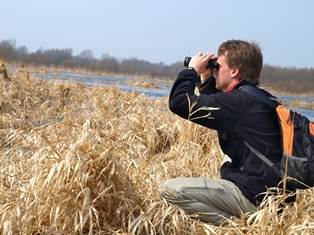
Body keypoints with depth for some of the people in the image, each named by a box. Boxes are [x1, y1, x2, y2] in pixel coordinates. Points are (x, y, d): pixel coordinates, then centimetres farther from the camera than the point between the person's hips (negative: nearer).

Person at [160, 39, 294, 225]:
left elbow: (179, 103, -20)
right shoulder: (252, 98, 12)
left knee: (171, 190, -18)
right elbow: (213, 106, 30)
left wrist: (192, 70, -4)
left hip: (254, 195, -10)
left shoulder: (239, 100, -18)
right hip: (264, 189, 10)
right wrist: (205, 80, 16)